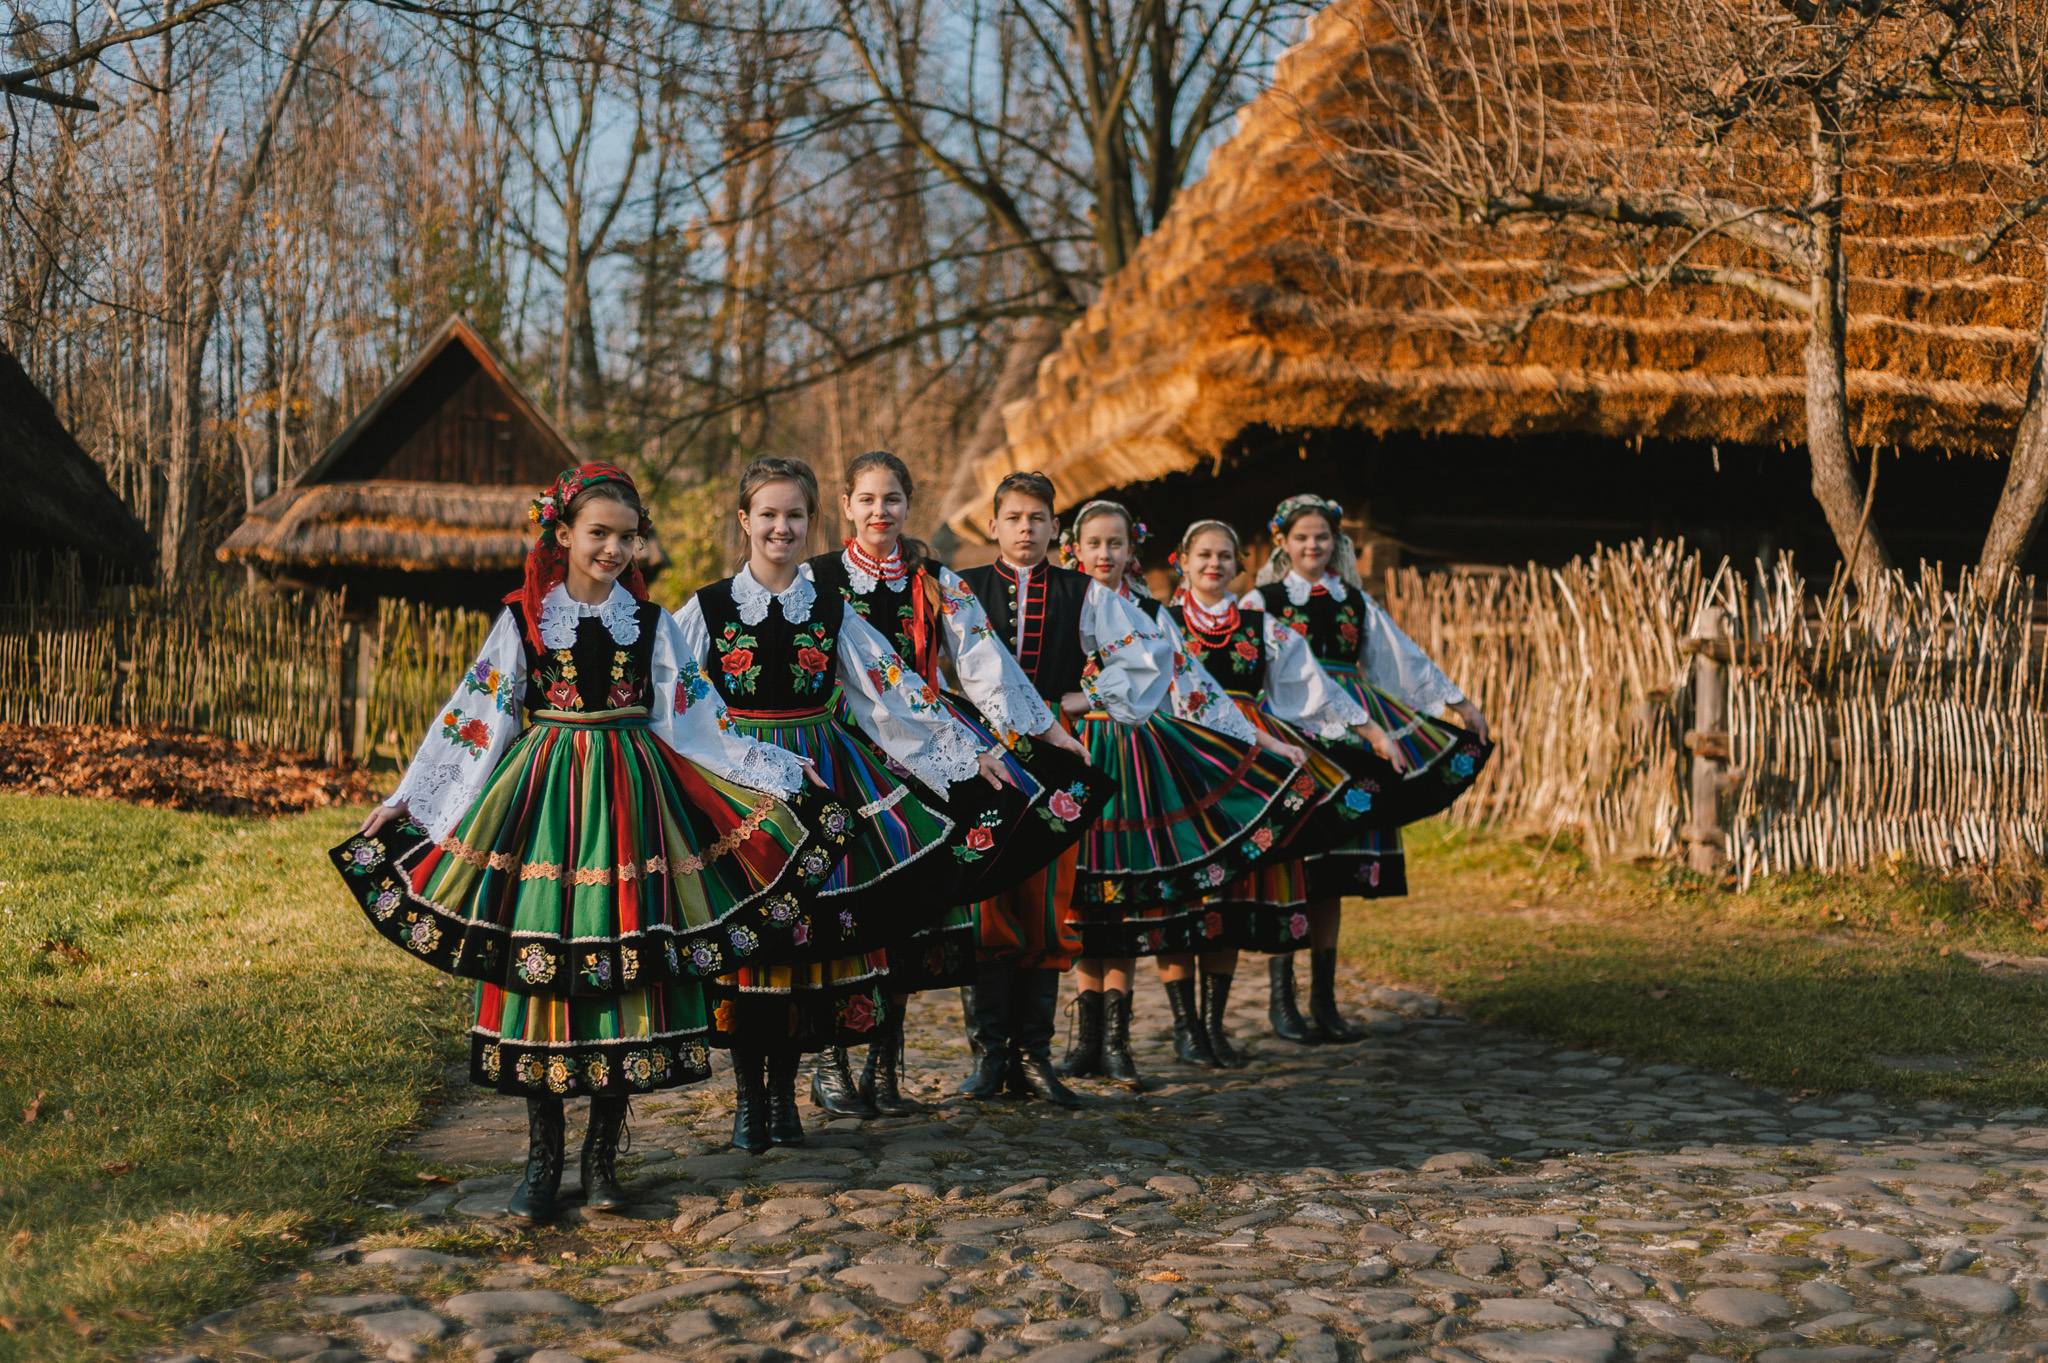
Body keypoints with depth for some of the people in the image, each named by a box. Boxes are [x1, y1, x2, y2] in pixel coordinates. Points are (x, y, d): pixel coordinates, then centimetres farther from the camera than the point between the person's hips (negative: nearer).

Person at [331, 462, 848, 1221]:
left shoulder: (651, 622, 8)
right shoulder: (524, 618, 4)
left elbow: (693, 720, 10)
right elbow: (472, 717, 5)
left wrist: (771, 778, 6)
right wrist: (406, 800, 2)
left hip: (631, 794, 1)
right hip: (545, 791, -1)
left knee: (625, 970, -1)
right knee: (541, 964, -3)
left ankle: (602, 1154, 11)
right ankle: (543, 1157, 9)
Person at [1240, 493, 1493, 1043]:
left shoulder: (1355, 602, 14)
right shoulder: (1262, 601, 3)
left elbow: (1404, 655, 18)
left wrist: (1458, 701, 18)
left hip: (1346, 735, 4)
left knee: (1332, 874, 5)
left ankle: (1324, 1001, 10)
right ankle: (1281, 1001, 2)